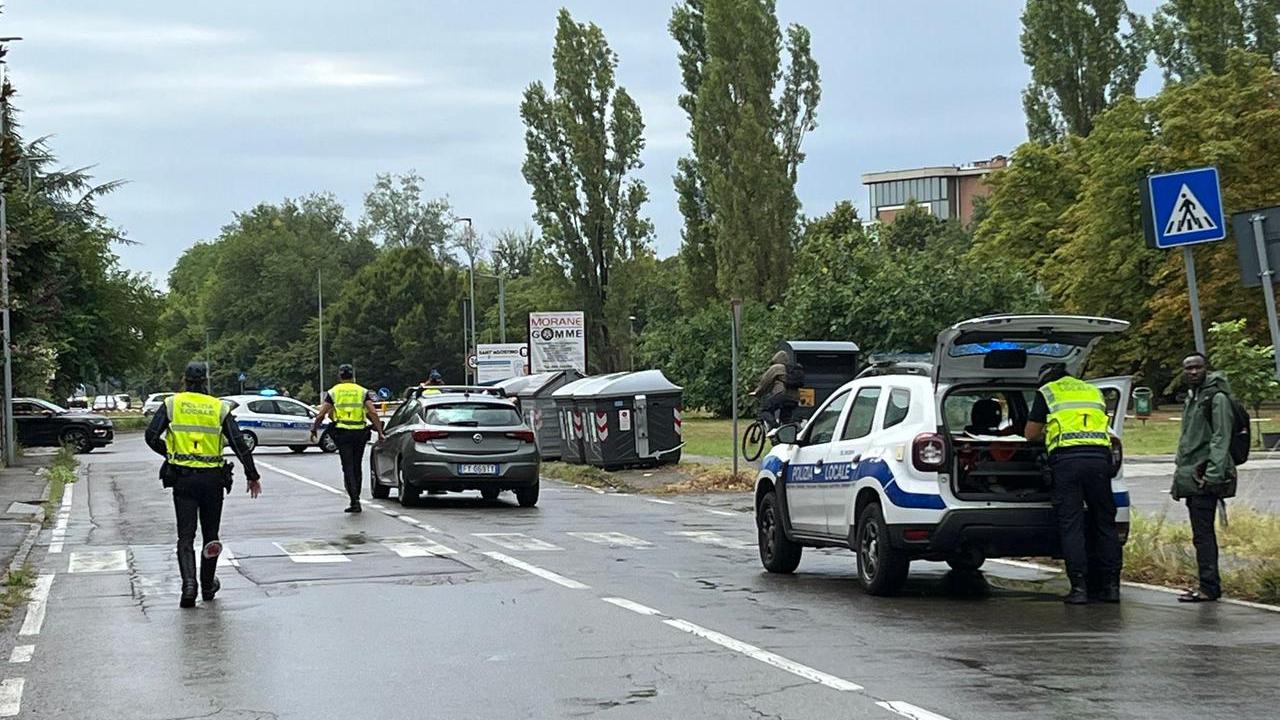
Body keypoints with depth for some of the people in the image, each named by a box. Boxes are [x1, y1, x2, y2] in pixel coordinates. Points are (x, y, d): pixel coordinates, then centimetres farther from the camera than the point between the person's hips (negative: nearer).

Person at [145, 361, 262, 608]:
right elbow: (239, 444, -1)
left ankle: (189, 584, -18)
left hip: (182, 478, -1)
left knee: (185, 535, 1)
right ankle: (208, 586, 25)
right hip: (212, 479, 1)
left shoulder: (172, 404, 1)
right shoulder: (220, 407, 2)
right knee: (210, 533, 16)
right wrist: (252, 476, 5)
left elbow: (152, 436, -5)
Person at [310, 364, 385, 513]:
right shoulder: (363, 392, 7)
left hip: (342, 433, -2)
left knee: (348, 468, -1)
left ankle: (354, 501, -15)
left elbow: (321, 415, 1)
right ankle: (356, 499, 20)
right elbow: (373, 413, -5)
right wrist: (380, 432, -3)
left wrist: (314, 430, 13)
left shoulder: (333, 392, 5)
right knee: (357, 468, 14)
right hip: (360, 433, 2)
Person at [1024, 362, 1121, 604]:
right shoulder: (1094, 392, 26)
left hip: (1067, 458, -3)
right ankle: (1111, 584, 11)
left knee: (1071, 524, -1)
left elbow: (1031, 434, 12)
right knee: (1104, 522, 11)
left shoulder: (1047, 392, 13)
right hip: (1099, 457, 4)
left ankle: (1079, 587, -6)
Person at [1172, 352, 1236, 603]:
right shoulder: (1192, 397, 20)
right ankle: (1209, 586, 16)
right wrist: (1181, 469, 21)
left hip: (1205, 477, -10)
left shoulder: (1217, 397, -9)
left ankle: (1209, 587, -12)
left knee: (1202, 534, -12)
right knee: (1202, 534, 11)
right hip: (1191, 476, 10)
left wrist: (1212, 474, -23)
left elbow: (1221, 438, -16)